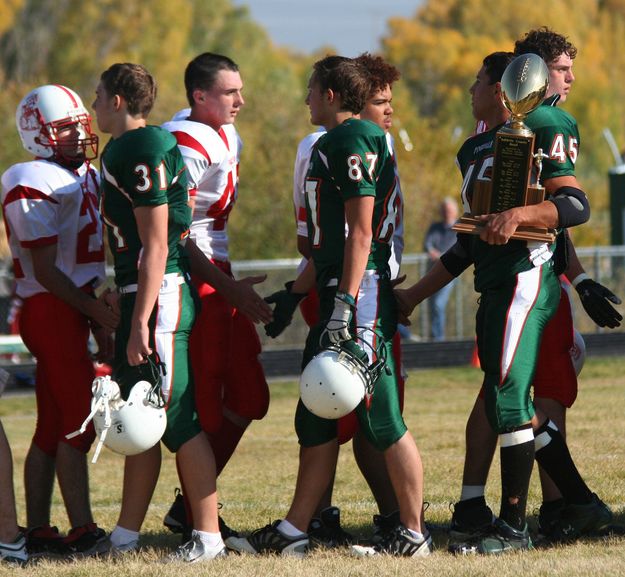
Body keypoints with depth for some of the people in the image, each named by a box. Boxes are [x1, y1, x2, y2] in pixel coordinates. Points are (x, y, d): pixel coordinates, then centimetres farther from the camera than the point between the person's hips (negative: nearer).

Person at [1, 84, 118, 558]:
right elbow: (45, 271, -16)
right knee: (78, 421, -10)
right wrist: (101, 314, -14)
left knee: (53, 428, 9)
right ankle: (83, 532, -10)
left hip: (74, 309, 9)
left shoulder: (86, 177, 15)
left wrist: (101, 323, 18)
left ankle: (38, 531, 12)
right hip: (50, 310, -9)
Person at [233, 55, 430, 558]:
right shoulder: (333, 144, 19)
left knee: (382, 420, -6)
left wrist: (345, 304, -22)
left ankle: (413, 533, -1)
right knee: (317, 419, 12)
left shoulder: (352, 142, -12)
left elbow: (360, 233, -18)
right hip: (339, 292, 11)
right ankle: (294, 531, 16)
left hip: (360, 293, -11)